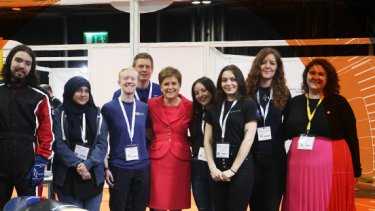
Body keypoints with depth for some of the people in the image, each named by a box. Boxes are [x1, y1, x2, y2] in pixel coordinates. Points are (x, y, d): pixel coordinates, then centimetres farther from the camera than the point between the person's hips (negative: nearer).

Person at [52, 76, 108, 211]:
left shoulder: (97, 114, 8)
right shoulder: (59, 114, -2)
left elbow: (102, 144, 0)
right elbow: (58, 144, -9)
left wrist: (87, 164, -15)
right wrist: (77, 164, -19)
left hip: (94, 177, 3)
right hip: (67, 177, -3)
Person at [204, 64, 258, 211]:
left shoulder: (248, 105, -1)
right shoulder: (215, 107, 11)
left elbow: (248, 139, -9)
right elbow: (208, 140, 9)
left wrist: (232, 169, -12)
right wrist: (213, 167, -4)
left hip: (240, 169, -4)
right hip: (217, 171, 4)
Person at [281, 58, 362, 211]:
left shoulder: (339, 102, 0)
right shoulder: (295, 102, 10)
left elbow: (351, 137, 0)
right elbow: (286, 133, 14)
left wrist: (355, 170, -2)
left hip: (331, 165, -3)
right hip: (299, 165, 3)